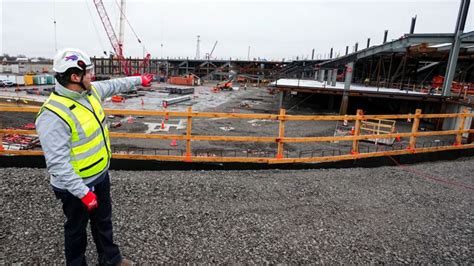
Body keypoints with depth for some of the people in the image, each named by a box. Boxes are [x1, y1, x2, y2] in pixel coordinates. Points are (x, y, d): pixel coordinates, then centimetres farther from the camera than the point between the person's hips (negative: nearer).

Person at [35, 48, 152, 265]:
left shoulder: (91, 91, -5)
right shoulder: (53, 116, -31)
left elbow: (115, 85, 16)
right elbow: (58, 163, -30)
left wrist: (139, 80, 27)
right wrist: (83, 192, -28)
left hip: (101, 175, 8)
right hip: (76, 185, -8)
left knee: (104, 220, 25)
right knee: (77, 228, 17)